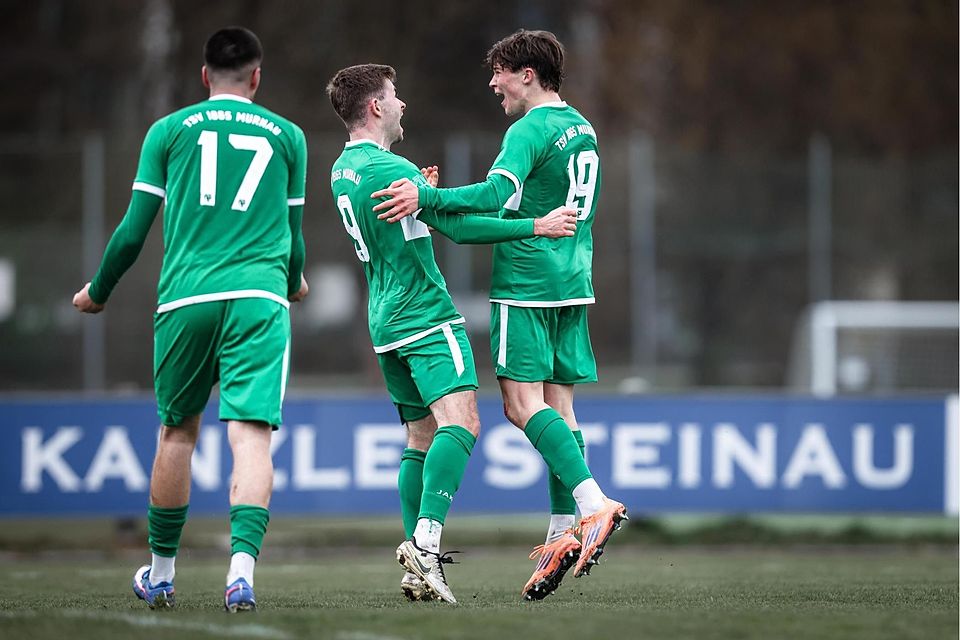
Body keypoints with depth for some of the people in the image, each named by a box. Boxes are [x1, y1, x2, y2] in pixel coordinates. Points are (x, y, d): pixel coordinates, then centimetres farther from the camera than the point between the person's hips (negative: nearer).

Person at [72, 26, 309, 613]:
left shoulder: (170, 130, 11)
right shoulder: (287, 136, 14)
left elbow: (134, 230, 9)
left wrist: (97, 292, 25)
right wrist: (294, 282, 41)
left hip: (186, 299, 1)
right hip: (260, 298, -1)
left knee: (178, 431, 16)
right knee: (251, 434, -9)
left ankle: (161, 572, 24)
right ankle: (242, 568, -26)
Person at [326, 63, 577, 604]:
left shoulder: (343, 169, 15)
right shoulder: (389, 168, -14)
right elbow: (459, 227, -19)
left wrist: (419, 194, 27)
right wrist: (536, 227, -15)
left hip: (386, 320, 10)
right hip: (427, 316, -10)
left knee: (422, 438, 10)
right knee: (460, 422, -19)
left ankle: (418, 568, 4)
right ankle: (427, 541, -35)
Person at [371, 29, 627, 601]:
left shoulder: (531, 130, -11)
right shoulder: (583, 130, 18)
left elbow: (499, 194, -26)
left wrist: (428, 198, -28)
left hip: (527, 285, -9)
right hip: (573, 283, 9)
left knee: (523, 402, -11)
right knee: (558, 407, 6)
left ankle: (594, 503, -23)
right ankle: (564, 532, 2)